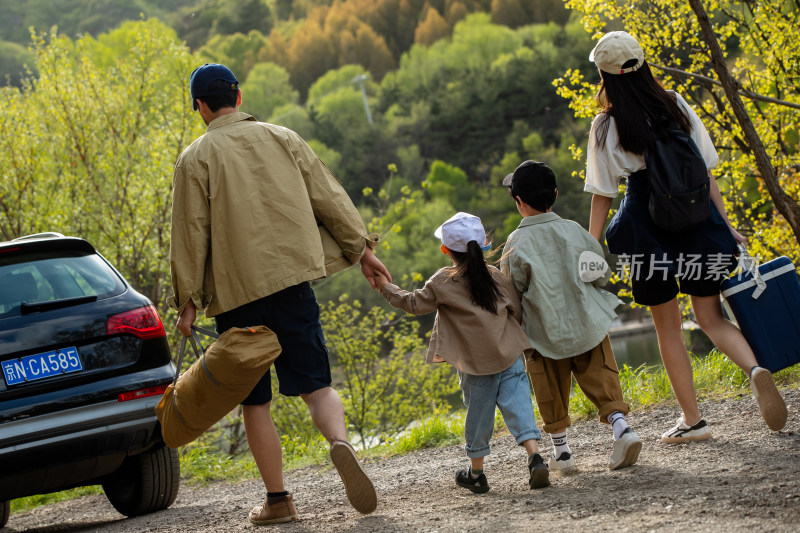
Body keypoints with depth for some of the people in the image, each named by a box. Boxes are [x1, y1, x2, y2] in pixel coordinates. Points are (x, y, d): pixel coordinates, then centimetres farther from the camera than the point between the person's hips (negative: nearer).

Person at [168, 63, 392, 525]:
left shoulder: (196, 159, 0)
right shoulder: (282, 139, 9)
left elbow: (191, 233, -3)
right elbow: (329, 197, 10)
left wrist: (188, 301, 1)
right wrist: (361, 248, 18)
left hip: (235, 291, -2)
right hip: (292, 279, 2)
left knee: (255, 400, 8)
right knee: (316, 383, 3)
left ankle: (278, 500, 9)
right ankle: (340, 443, -27)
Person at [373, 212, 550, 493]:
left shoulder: (442, 283, -5)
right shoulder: (497, 277, 4)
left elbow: (414, 304, 4)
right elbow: (517, 311, 8)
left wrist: (386, 287, 17)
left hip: (476, 365, -2)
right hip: (510, 357, 2)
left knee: (478, 414, 10)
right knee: (518, 407, 1)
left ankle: (476, 473, 23)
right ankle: (535, 457, -17)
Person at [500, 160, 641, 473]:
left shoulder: (517, 245, -14)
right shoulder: (574, 231, -3)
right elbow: (603, 274, 3)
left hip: (546, 335, -2)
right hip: (588, 327, 2)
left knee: (552, 393, 13)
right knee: (602, 380, 9)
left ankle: (561, 451, 20)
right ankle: (621, 427, -11)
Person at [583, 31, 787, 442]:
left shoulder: (606, 125, -8)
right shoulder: (676, 105, 2)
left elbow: (602, 195, -5)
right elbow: (706, 169, 4)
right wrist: (725, 224, 8)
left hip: (648, 230, -3)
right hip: (697, 223, 3)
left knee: (667, 327, 10)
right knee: (711, 317, 11)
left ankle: (691, 419, 13)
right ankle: (755, 369, -18)